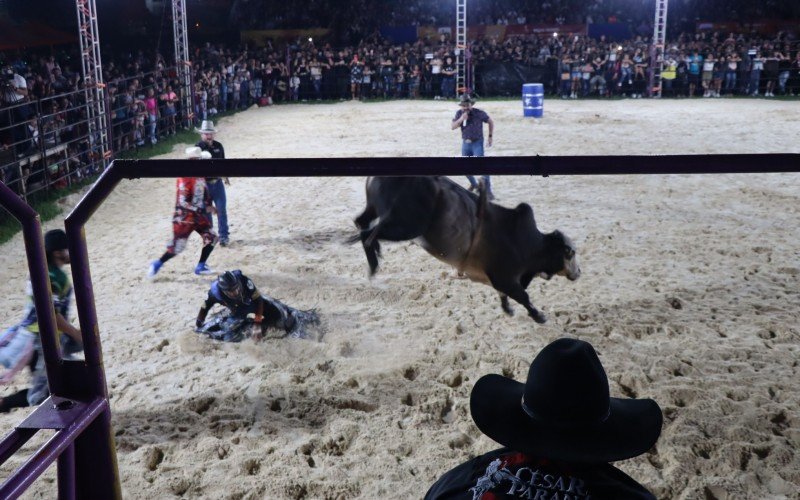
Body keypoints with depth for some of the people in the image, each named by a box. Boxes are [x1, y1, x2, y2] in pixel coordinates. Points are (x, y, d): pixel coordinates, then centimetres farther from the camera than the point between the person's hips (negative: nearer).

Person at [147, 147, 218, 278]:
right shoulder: (184, 178, -23)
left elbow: (204, 192, 20)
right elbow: (182, 202, -25)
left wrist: (208, 205, 5)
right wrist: (202, 209, -25)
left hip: (198, 214, 8)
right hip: (184, 216, -8)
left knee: (211, 238, 4)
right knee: (177, 247, -5)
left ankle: (200, 266, 16)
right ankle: (157, 264, 18)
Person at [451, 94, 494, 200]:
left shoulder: (479, 113, -11)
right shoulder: (459, 113, -1)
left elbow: (491, 122, 2)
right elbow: (452, 127, -5)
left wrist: (490, 136, 0)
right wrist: (461, 119, -21)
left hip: (477, 143, -4)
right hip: (465, 143, 5)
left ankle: (488, 190, -13)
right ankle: (473, 184, 36)